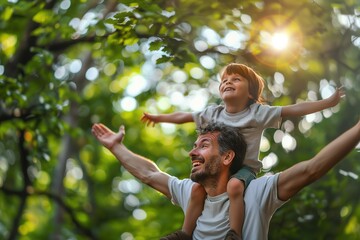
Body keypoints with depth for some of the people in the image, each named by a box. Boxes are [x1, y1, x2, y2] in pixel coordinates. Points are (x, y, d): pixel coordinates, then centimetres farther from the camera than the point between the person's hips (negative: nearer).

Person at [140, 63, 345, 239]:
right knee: (198, 188, -23)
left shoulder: (258, 112, -4)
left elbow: (294, 110, -8)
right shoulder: (213, 113, 8)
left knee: (234, 185, -36)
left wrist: (328, 102, -14)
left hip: (244, 168, -4)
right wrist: (158, 118, 31)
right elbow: (184, 117, 21)